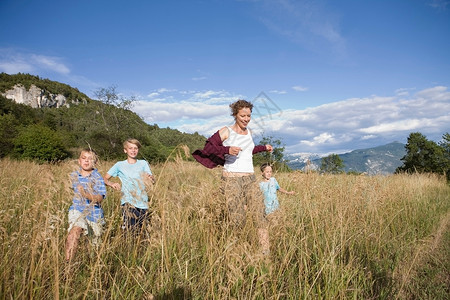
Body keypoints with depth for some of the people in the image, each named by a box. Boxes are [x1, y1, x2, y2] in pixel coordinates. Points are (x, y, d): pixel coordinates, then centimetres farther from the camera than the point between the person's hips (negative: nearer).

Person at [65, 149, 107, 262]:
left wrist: (86, 195, -33)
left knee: (96, 240, 12)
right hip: (77, 209, 1)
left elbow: (100, 198, -18)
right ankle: (68, 261, -24)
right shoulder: (74, 175, 4)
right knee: (75, 230, -26)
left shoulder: (97, 177, -9)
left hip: (94, 211, -1)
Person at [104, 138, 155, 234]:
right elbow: (105, 179, 11)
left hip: (143, 203, 2)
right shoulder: (119, 165, 9)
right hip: (128, 202, -2)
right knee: (130, 230, -14)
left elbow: (152, 180, 0)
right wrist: (112, 184, -11)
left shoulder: (143, 163, 11)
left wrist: (151, 178, -24)